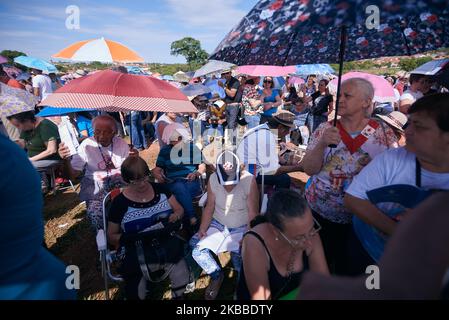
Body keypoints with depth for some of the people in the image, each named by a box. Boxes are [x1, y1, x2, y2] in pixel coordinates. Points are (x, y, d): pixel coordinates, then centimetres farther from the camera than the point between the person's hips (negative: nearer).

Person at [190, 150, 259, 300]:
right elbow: (209, 207, -4)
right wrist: (202, 229, -15)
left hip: (241, 228, -3)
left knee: (240, 260, -22)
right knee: (195, 246, -14)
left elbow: (253, 213, -17)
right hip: (217, 224, 3)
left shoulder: (249, 180, -21)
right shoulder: (213, 179, -12)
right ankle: (217, 275, 11)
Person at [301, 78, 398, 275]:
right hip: (318, 212, 1)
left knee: (347, 268, 15)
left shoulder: (385, 135, -5)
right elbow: (309, 170, -9)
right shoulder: (325, 130, -2)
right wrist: (322, 144, -25)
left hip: (359, 218, -1)